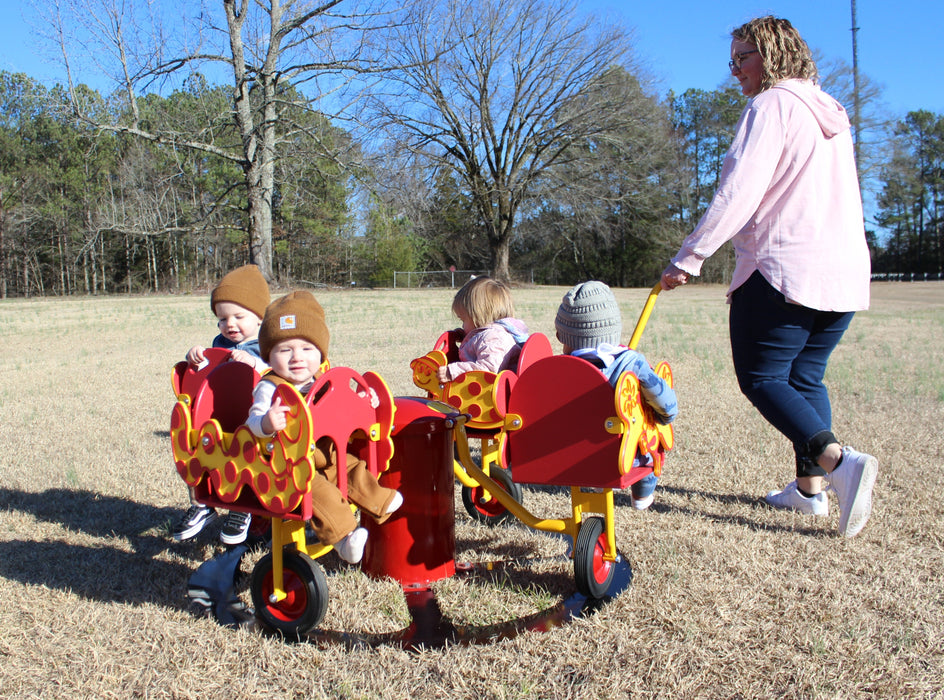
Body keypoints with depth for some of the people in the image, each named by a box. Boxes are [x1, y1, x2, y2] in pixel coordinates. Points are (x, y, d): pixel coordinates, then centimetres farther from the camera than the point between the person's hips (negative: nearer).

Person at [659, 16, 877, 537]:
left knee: (762, 378, 0)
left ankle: (837, 460, -18)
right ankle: (811, 487, 14)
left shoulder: (772, 106, -7)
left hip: (783, 269, -8)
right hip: (845, 271, 9)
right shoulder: (830, 113, 19)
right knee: (806, 376, 15)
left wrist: (689, 257, -18)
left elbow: (738, 192, -18)